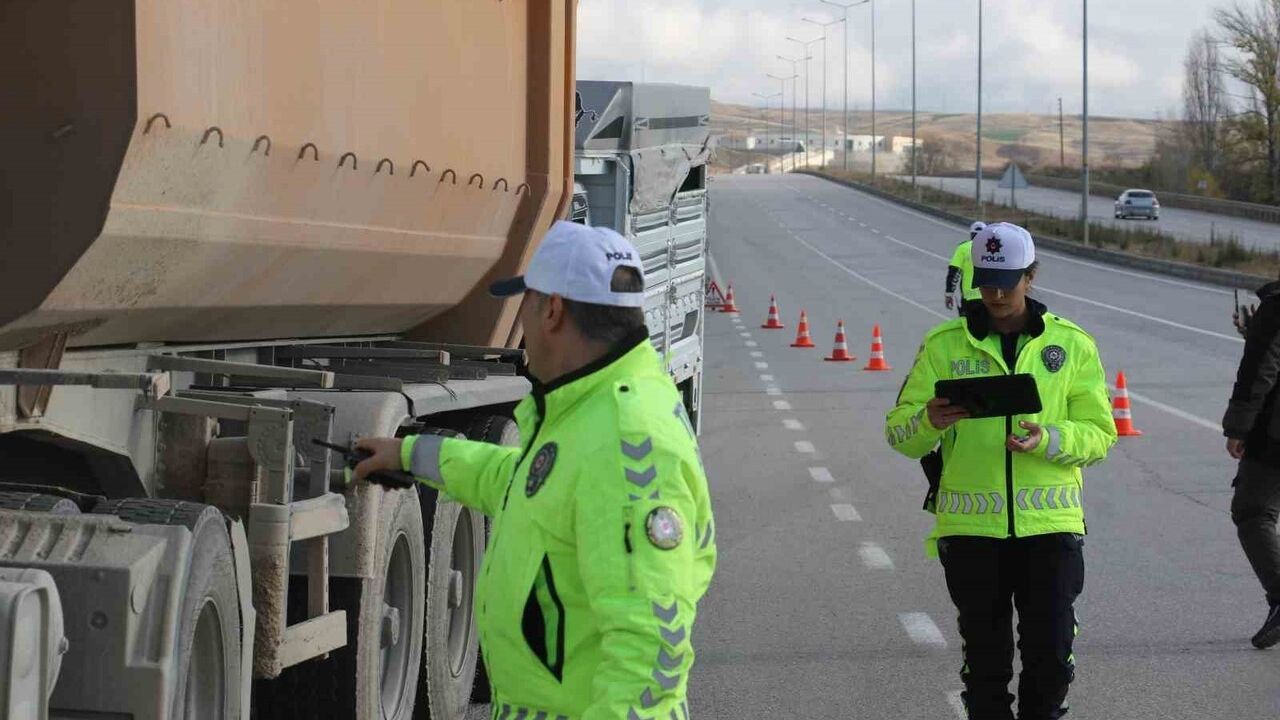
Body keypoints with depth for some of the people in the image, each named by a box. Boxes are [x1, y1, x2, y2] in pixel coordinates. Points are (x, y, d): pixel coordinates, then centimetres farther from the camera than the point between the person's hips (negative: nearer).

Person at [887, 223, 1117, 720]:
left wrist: (1046, 439, -17)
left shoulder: (1072, 344, 6)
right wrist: (929, 421, -20)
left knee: (1051, 653, 0)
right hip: (970, 527, 0)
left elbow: (1098, 433, 3)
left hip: (1050, 524, 0)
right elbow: (899, 433, 2)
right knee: (985, 658, 6)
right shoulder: (944, 344, 5)